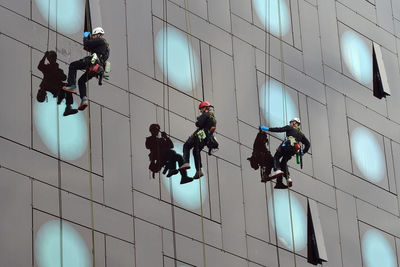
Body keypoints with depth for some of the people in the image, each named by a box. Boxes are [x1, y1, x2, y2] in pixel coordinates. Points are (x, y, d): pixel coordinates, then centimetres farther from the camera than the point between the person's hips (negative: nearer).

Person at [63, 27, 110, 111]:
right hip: (99, 68, 10)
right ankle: (84, 99, 0)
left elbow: (86, 44, -6)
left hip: (92, 62, -10)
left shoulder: (99, 40, 1)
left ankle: (72, 86, -12)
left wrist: (85, 37, 13)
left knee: (72, 66, -2)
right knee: (81, 81, 17)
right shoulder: (106, 45, 31)